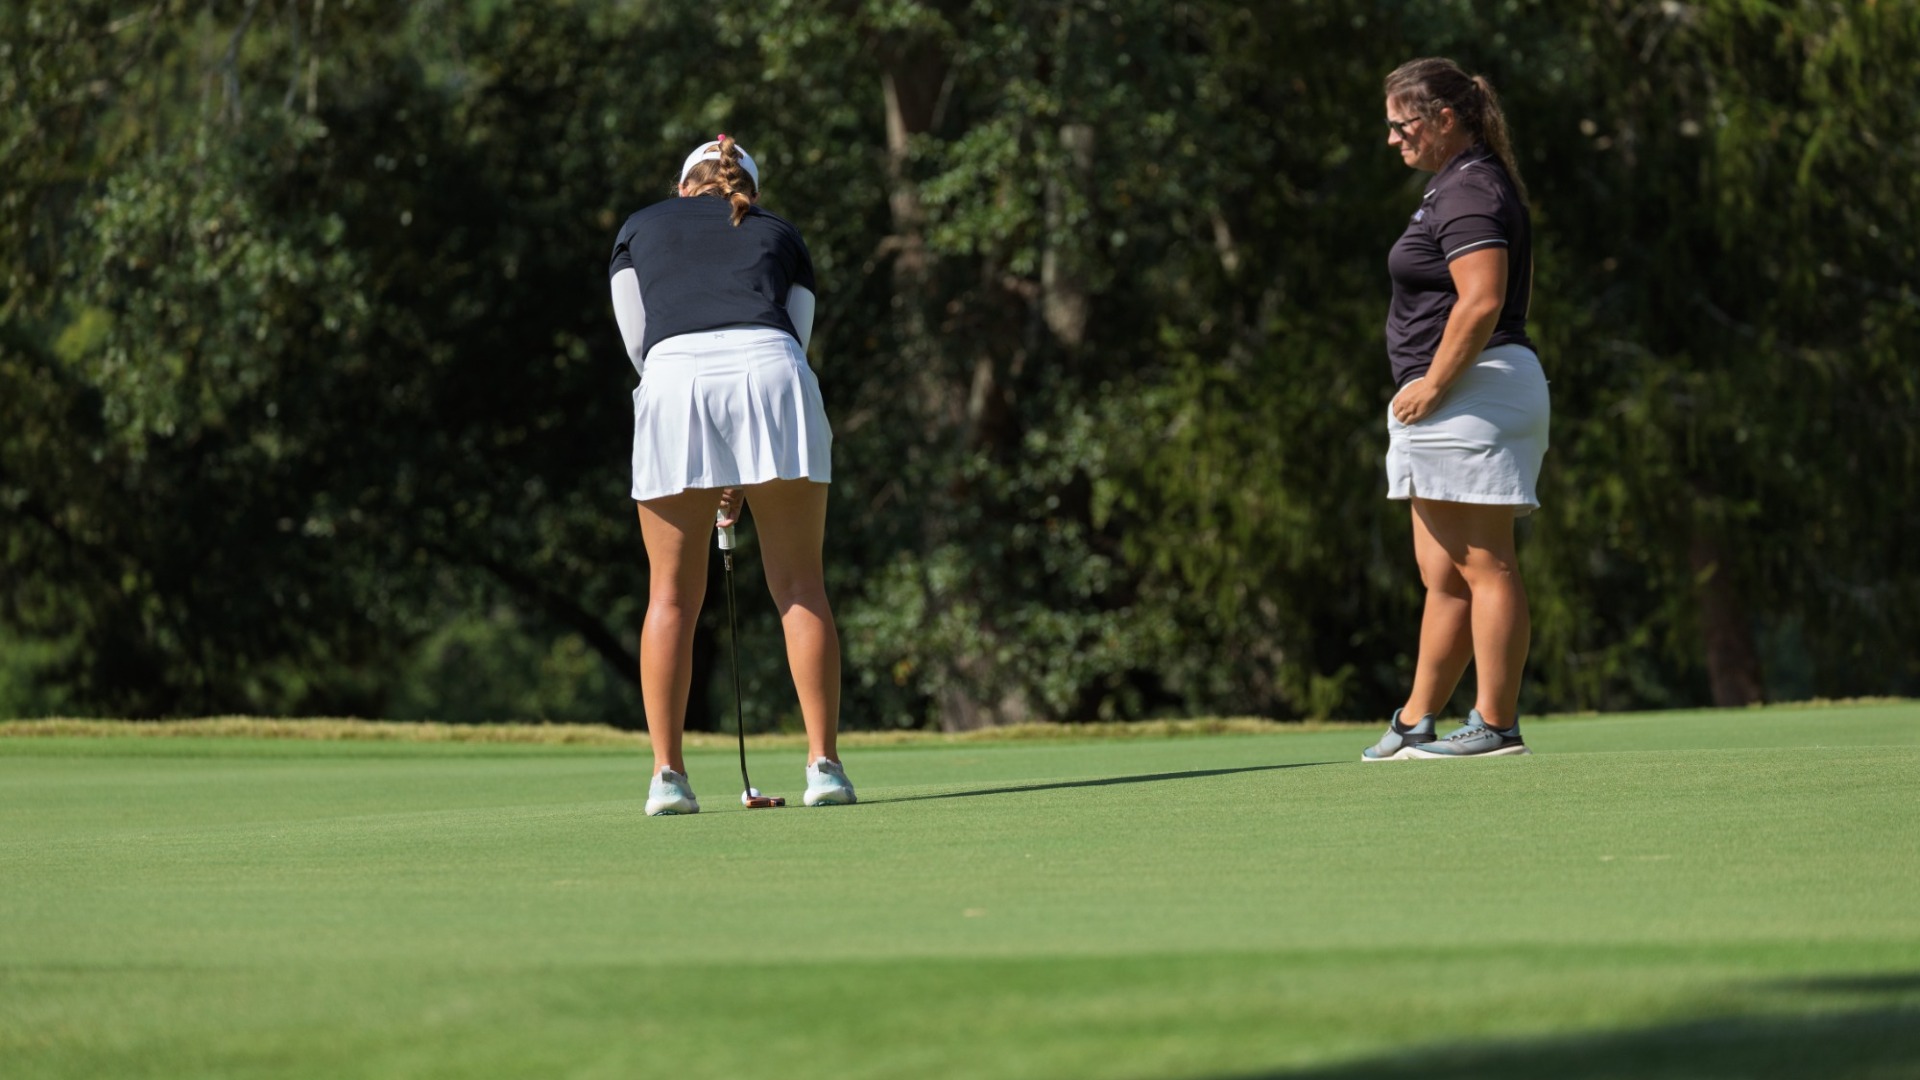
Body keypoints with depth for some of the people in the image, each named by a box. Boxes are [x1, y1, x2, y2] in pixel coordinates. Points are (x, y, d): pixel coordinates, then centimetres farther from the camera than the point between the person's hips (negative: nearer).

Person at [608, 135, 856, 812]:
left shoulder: (639, 230, 28)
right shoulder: (780, 235, 29)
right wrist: (744, 481, 23)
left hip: (674, 381, 0)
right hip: (771, 374, 0)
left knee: (672, 595, 7)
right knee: (800, 585, 6)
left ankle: (667, 774, 2)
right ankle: (823, 764, 0)